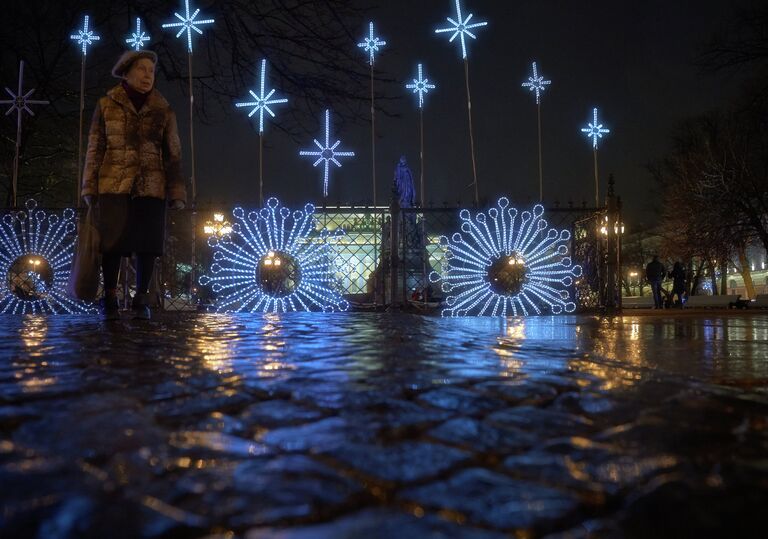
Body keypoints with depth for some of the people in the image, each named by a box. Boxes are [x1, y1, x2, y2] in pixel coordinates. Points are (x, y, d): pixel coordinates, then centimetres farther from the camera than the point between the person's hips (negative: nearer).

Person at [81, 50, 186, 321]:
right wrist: (90, 188, 2)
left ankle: (141, 301, 14)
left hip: (151, 187, 1)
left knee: (147, 244, 2)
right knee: (112, 243, -2)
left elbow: (173, 155, 7)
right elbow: (94, 149, 7)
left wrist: (176, 193, 1)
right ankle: (109, 300, 11)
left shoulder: (163, 110, 9)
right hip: (114, 186, -1)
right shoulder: (106, 105, 6)